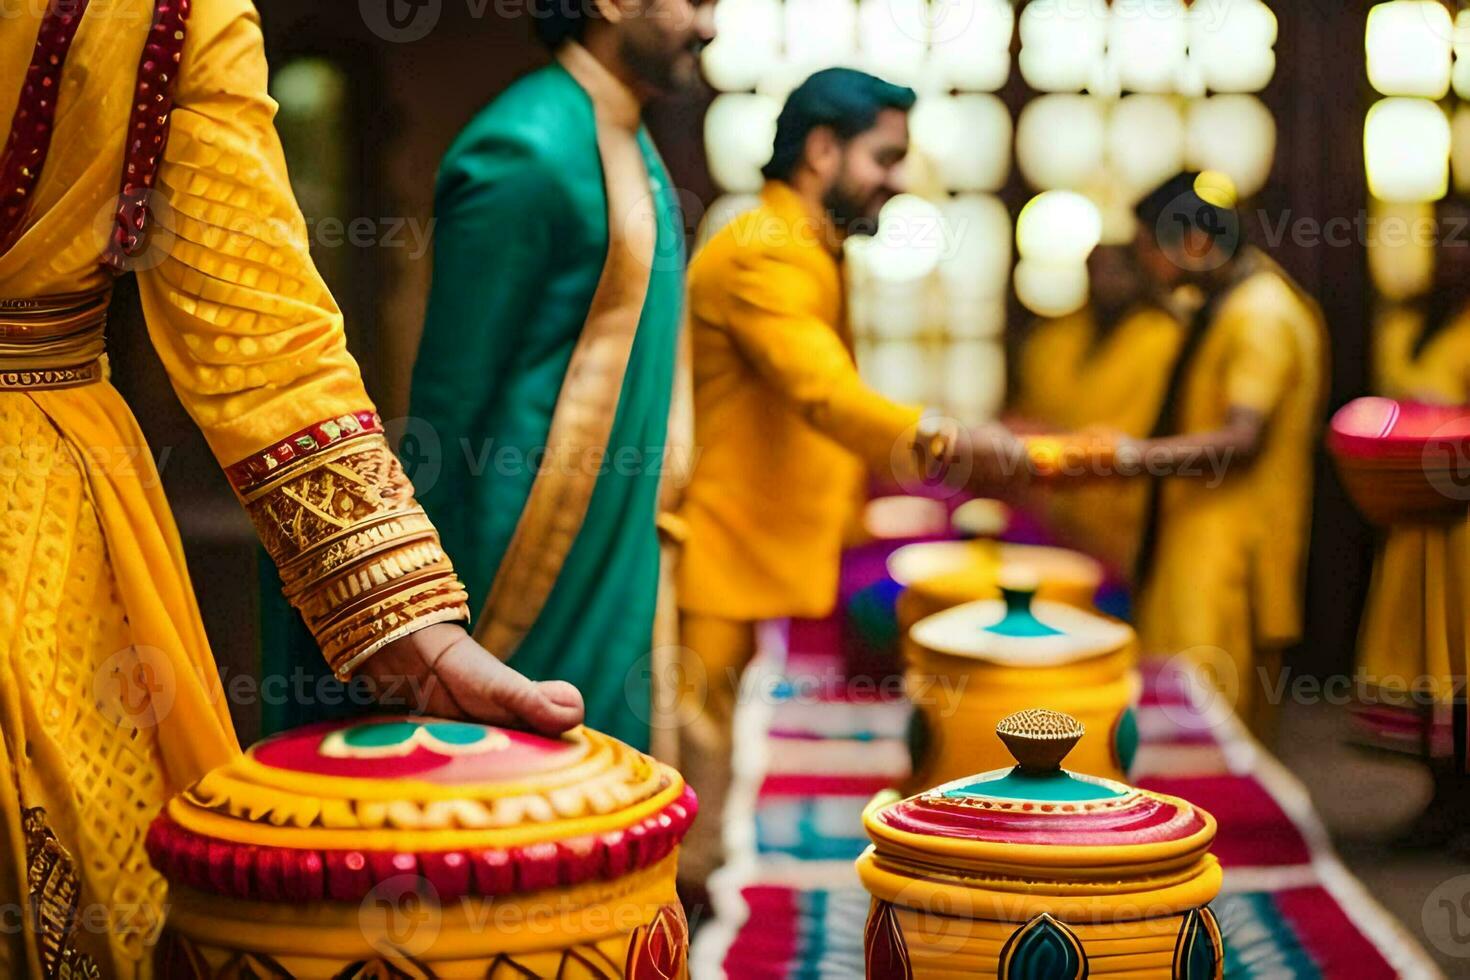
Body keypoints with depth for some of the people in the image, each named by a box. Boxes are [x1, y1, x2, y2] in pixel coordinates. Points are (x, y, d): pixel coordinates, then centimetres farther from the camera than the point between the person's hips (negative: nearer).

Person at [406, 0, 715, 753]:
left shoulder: (630, 147, 12)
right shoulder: (527, 152, -16)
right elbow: (452, 388, -16)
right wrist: (442, 600, -13)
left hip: (616, 557, 9)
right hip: (534, 563, -9)